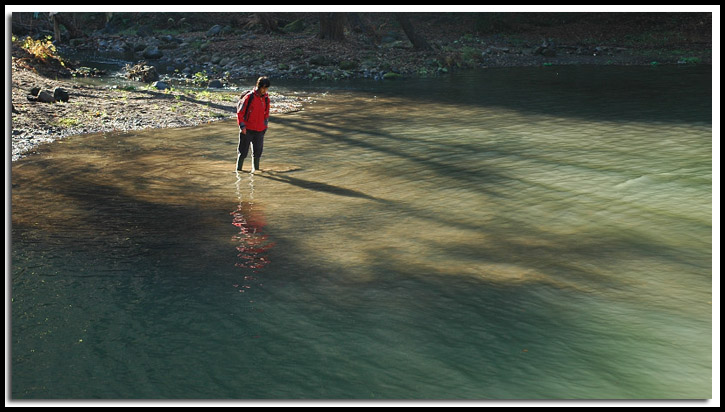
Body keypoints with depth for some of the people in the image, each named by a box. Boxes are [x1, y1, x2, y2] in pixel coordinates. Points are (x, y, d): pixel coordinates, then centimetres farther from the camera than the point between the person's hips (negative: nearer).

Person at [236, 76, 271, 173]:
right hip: (247, 129, -4)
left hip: (259, 130, 5)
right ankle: (238, 168, 13)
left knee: (258, 149, 11)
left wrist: (265, 125, 15)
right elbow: (240, 112, -8)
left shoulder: (266, 98, 5)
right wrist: (242, 126, -13)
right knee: (243, 150, 1)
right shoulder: (249, 97, -11)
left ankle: (256, 168, 27)